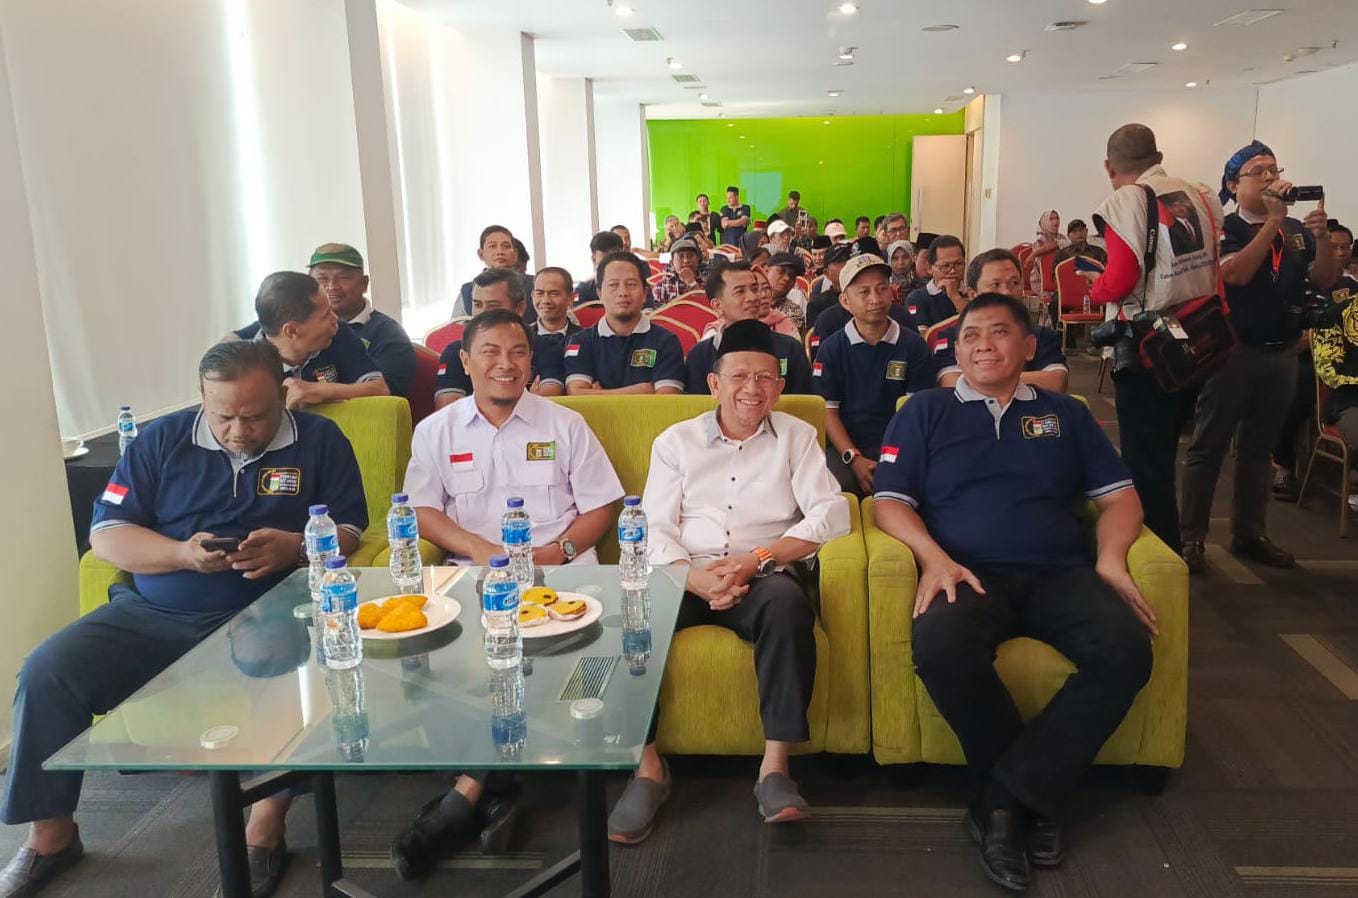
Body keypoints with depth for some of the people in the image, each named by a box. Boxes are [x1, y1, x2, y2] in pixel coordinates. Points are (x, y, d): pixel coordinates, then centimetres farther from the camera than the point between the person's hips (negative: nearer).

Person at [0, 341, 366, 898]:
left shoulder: (319, 441, 3)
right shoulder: (162, 440, 7)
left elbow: (348, 530, 2)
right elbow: (105, 534, 5)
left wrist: (294, 548, -19)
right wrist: (182, 553, -14)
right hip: (150, 616, 3)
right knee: (46, 673, -14)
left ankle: (265, 831, -17)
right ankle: (49, 836, 5)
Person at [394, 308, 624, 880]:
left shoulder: (565, 425, 12)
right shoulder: (437, 430, 14)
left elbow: (600, 508, 10)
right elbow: (422, 511, 6)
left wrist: (558, 550, -10)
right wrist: (479, 548, -12)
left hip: (560, 570, -1)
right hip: (474, 571, 1)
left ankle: (468, 792, -27)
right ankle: (493, 794, -24)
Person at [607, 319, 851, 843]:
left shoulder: (796, 437, 13)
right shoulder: (675, 442, 15)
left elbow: (831, 514, -2)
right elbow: (655, 529, 5)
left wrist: (756, 558, -15)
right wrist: (695, 578, -17)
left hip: (764, 579, -1)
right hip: (688, 578, 1)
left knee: (787, 600, -35)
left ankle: (775, 766, -29)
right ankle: (647, 767, -20)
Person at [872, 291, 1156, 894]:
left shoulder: (1064, 414, 23)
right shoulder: (925, 413, 17)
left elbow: (1119, 495, 19)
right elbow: (889, 501, 7)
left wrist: (1110, 558, -2)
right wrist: (934, 557, -11)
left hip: (1060, 575, 2)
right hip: (969, 575, -2)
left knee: (1126, 650, -30)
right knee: (938, 643, -37)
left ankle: (1005, 798, -21)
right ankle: (1032, 797, -14)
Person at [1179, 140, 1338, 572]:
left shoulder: (1297, 229, 9)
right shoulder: (1225, 228, -6)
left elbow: (1324, 280, 4)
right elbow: (1236, 274, -22)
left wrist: (1322, 236, -13)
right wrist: (1273, 220, -20)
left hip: (1283, 353, 5)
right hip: (1233, 351, -5)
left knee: (1259, 449, 13)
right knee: (1208, 447, -1)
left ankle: (1249, 534, 22)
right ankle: (1191, 537, 3)